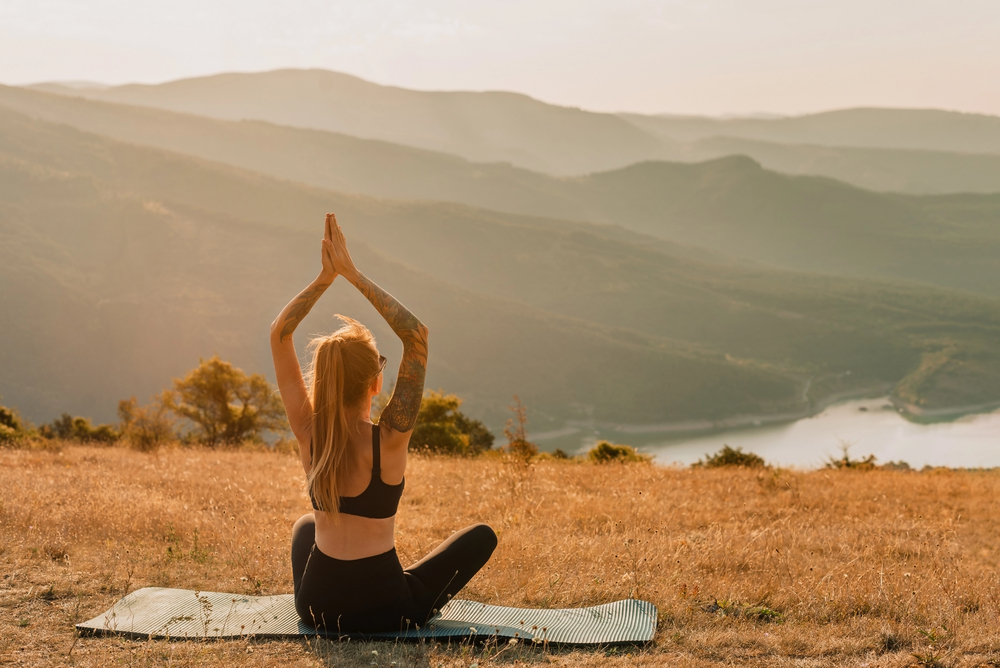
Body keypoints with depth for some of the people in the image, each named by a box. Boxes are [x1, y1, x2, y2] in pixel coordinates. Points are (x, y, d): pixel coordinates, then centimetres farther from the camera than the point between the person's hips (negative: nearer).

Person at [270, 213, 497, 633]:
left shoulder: (308, 433, -11)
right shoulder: (388, 440, -20)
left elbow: (279, 333, -4)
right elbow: (416, 335, -21)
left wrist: (325, 277, -9)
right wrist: (353, 275, -21)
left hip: (316, 607, 4)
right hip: (386, 610, -4)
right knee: (481, 536, 18)